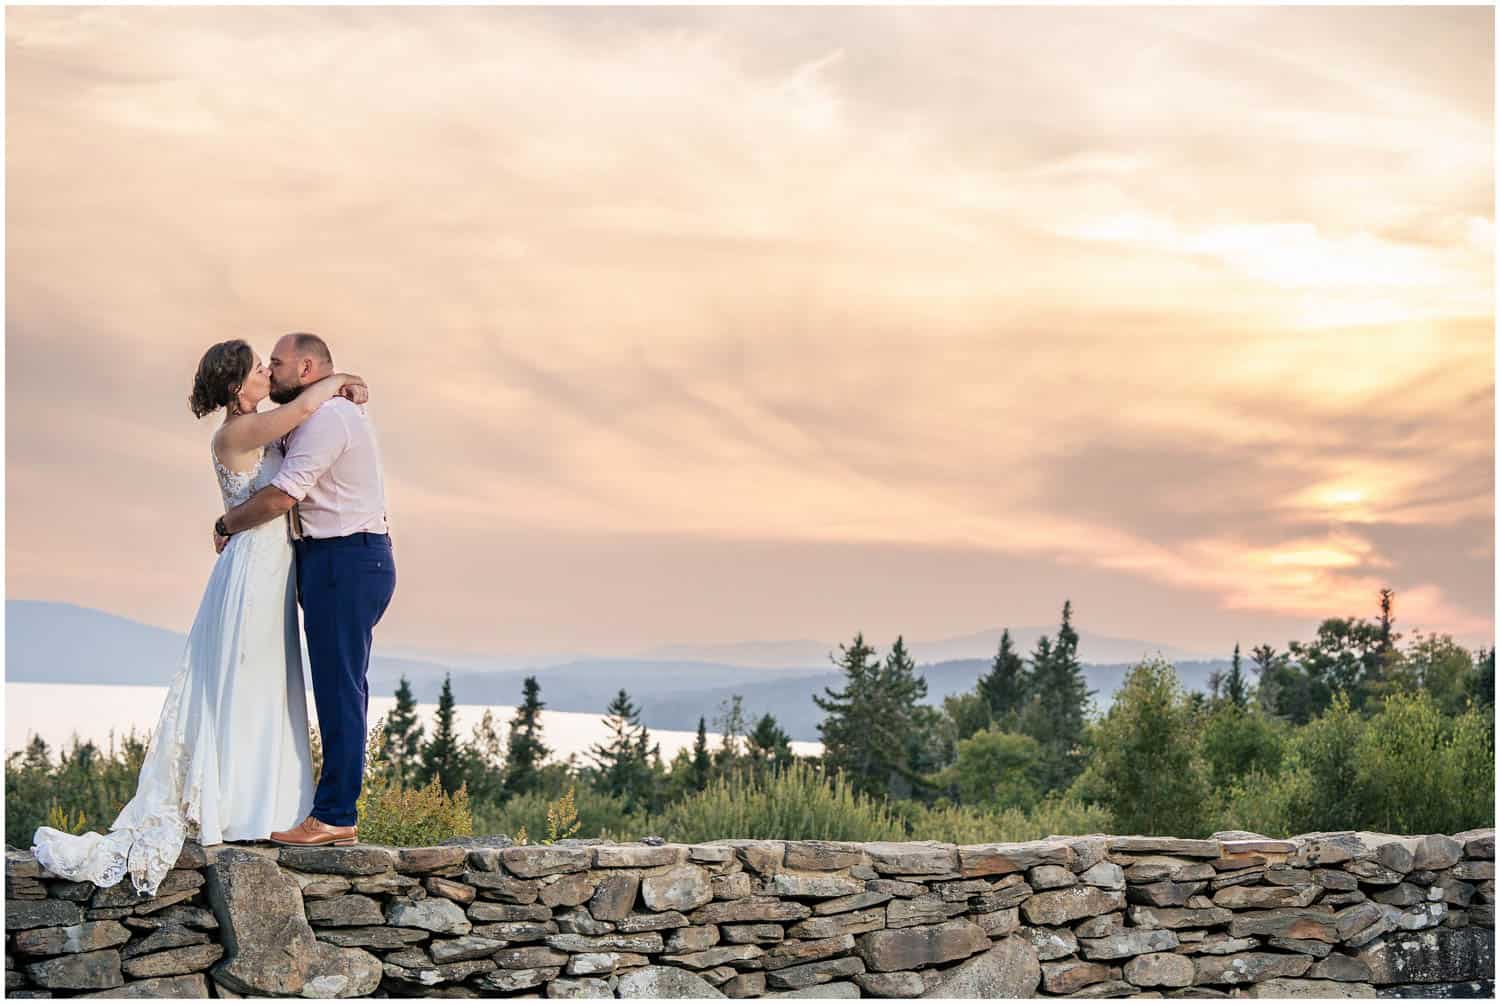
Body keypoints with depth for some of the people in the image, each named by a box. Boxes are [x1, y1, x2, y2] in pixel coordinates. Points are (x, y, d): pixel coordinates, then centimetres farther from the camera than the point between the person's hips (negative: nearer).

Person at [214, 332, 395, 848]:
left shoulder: (327, 418, -13)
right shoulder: (336, 414, 22)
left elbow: (280, 497, -18)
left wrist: (226, 525, -4)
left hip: (344, 560, -11)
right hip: (349, 560, 11)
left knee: (339, 689, -9)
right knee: (341, 689, 10)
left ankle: (335, 816, -7)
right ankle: (337, 809, 13)